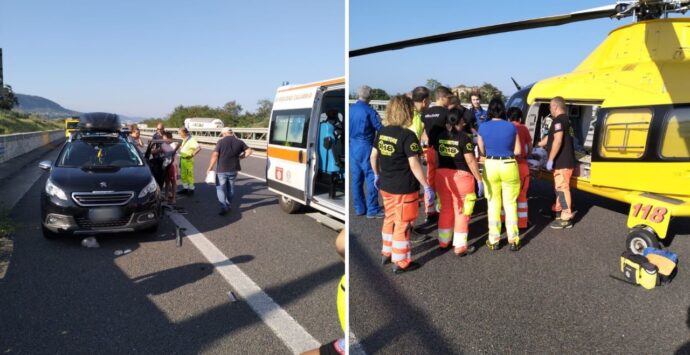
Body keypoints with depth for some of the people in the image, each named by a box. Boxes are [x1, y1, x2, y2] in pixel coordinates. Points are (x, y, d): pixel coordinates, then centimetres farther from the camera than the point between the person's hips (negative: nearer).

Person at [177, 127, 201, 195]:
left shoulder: (191, 140, -17)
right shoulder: (184, 140, 11)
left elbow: (199, 148, -27)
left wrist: (192, 155, -25)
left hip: (188, 160, -9)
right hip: (182, 159, 9)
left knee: (189, 175, 0)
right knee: (183, 175, 15)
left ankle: (191, 189, 10)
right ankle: (185, 188, 25)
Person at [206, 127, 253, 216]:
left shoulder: (221, 142, -8)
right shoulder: (239, 142, 2)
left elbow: (215, 155, -12)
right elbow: (249, 151, -2)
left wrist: (210, 167, -6)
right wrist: (241, 157, 7)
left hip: (222, 170, -4)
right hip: (233, 169, 4)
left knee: (221, 188, 3)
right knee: (230, 188, 19)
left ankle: (224, 207, -9)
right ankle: (229, 205, 29)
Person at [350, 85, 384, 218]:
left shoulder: (350, 109, 7)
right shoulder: (369, 111, -12)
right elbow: (380, 129, -12)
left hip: (352, 146, 7)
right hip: (365, 146, -7)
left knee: (356, 178, 11)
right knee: (371, 178, -2)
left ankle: (359, 208, 18)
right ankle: (372, 210, 0)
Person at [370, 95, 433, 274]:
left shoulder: (382, 131, 2)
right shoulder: (407, 135, -19)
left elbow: (373, 156, 9)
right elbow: (414, 165, -21)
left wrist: (378, 175, 23)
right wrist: (427, 187, -15)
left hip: (386, 185, 7)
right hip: (404, 188, -7)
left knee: (389, 219, 22)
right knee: (402, 223, 6)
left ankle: (387, 253, 35)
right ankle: (400, 262, 18)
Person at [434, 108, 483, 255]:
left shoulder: (440, 136, 4)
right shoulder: (464, 137, -13)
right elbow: (471, 161, -15)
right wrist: (479, 179, -9)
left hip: (442, 175, 5)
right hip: (460, 176, -5)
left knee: (446, 209, 17)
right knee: (461, 211, 5)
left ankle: (443, 241, 26)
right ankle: (460, 246, 9)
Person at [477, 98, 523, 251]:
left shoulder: (483, 127, -5)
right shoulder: (511, 127, -4)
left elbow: (481, 152, 2)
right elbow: (518, 151, -1)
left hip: (490, 166, 0)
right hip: (509, 166, 0)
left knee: (493, 204, 12)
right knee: (510, 204, 10)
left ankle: (494, 240, 15)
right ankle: (513, 240, 14)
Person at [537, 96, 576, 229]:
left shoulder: (558, 120, -15)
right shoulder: (565, 119, 18)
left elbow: (558, 141, -26)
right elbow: (549, 138, 28)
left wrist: (550, 159, -24)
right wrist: (538, 144, 37)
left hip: (562, 162, -10)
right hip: (565, 161, 10)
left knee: (562, 188, -6)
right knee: (560, 187, 21)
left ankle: (566, 219, -2)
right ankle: (559, 210, 35)